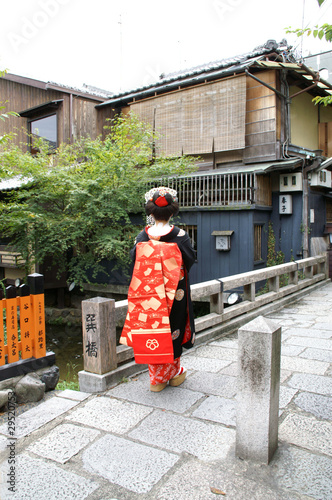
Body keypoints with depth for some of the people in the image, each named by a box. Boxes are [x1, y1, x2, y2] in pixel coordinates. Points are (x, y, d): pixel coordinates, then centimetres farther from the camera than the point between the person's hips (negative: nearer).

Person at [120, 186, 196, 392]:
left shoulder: (142, 237, -7)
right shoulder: (180, 236, -11)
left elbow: (134, 260, 0)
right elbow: (191, 259, -1)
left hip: (149, 296, 1)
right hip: (174, 295, -1)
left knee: (152, 330, 11)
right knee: (173, 330, 15)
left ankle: (157, 378, 24)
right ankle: (174, 372, 32)